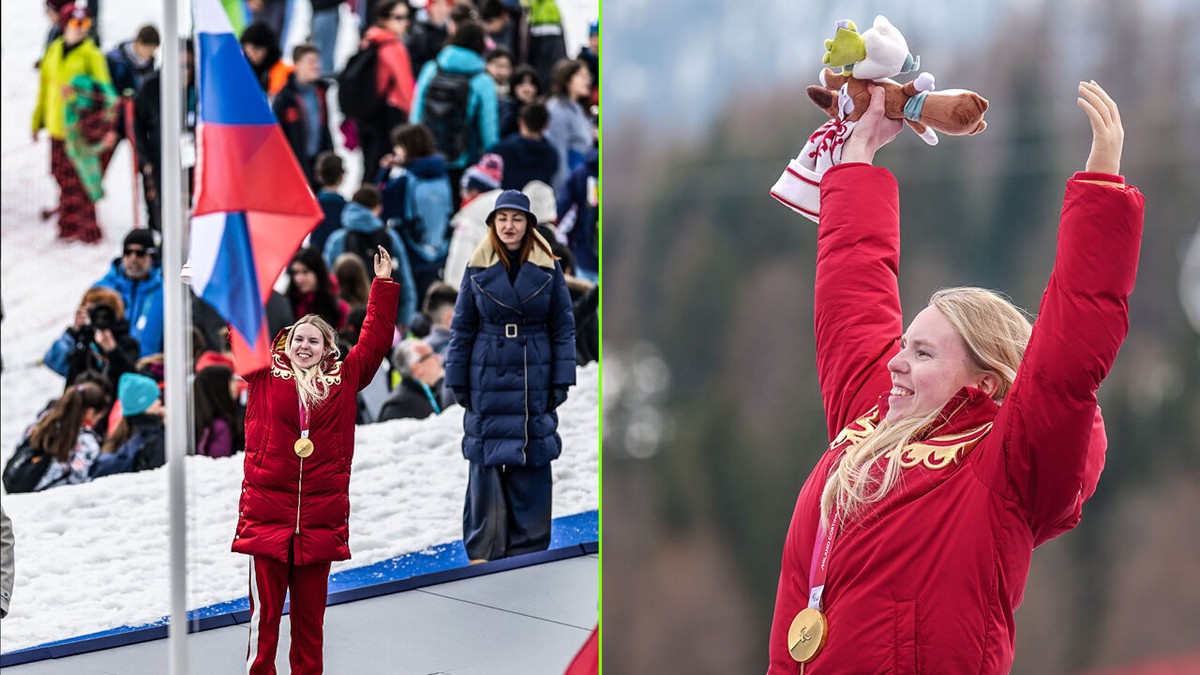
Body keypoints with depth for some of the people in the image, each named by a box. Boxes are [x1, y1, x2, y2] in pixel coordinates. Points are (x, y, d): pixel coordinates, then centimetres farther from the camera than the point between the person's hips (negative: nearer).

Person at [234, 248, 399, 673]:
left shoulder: (344, 380, 8)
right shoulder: (264, 377, 5)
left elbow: (376, 340, 12)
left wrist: (383, 284, 11)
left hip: (321, 520, 2)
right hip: (267, 517, -2)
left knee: (310, 616, 9)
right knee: (265, 613, 0)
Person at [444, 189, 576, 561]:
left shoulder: (547, 269, 1)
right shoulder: (478, 269, 1)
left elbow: (563, 327, 4)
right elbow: (461, 328, 6)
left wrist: (562, 380, -1)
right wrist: (457, 380, 3)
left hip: (534, 380, 0)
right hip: (488, 378, 0)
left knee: (533, 463, 3)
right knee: (485, 462, 1)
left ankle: (527, 550, 11)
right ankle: (483, 550, 10)